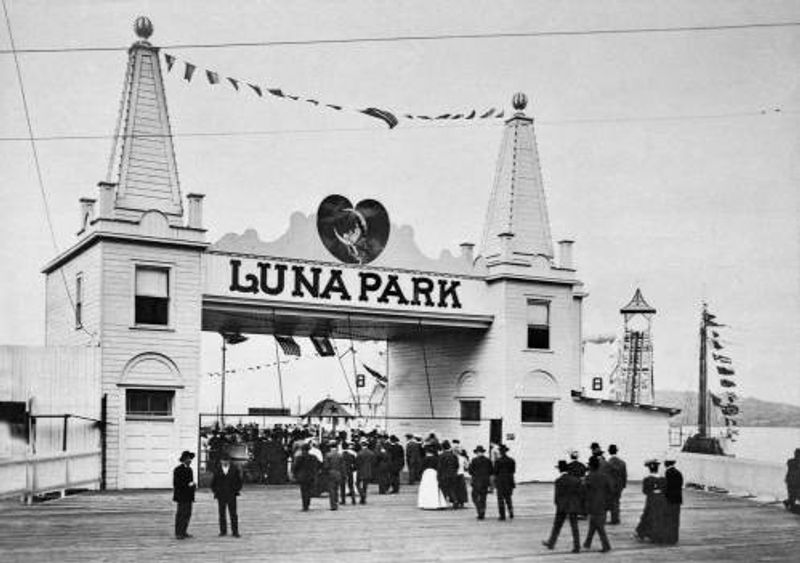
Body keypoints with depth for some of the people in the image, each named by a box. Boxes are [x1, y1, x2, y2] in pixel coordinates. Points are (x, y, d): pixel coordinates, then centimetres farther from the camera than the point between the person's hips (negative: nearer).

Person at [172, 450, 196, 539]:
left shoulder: (189, 469, 17)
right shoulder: (178, 469, -9)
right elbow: (176, 483, -14)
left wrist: (193, 485, 9)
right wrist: (188, 484, -18)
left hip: (188, 496, 8)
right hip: (182, 496, -8)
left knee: (187, 514, 9)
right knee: (181, 514, -7)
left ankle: (183, 532, 16)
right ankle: (178, 533, -3)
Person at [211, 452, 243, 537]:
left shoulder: (234, 470, 4)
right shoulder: (217, 470, 7)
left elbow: (239, 482, 9)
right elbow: (213, 483, 15)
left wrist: (236, 490, 0)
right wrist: (215, 491, 5)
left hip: (231, 495, -1)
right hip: (221, 496, 1)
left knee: (233, 514, -5)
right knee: (222, 514, 2)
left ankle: (235, 532, -3)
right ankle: (223, 531, 9)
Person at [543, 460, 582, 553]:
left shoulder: (559, 481, -13)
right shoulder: (576, 479, 1)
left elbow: (558, 495, -13)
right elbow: (579, 493, 1)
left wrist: (557, 503, 4)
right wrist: (578, 505, 8)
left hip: (562, 507, -3)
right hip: (574, 507, 3)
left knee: (557, 525, 11)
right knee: (574, 527, 5)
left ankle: (551, 543, 22)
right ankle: (577, 547, 1)